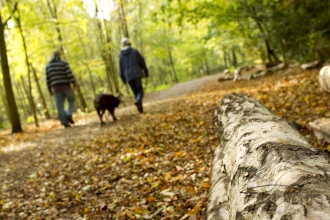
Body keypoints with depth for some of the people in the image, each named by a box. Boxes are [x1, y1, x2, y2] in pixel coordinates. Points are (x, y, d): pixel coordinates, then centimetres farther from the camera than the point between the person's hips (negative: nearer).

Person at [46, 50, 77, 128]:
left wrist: (50, 90, 14)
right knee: (72, 101, 16)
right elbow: (69, 74, -13)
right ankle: (69, 114, -8)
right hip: (66, 86, -3)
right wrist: (75, 84, -7)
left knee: (60, 106, 4)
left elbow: (48, 79, 8)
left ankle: (65, 122, -2)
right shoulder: (63, 63, -2)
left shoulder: (48, 65, 9)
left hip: (56, 88, 3)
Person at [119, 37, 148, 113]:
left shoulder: (121, 55, 7)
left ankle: (140, 109, 6)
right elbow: (142, 62, 2)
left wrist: (123, 79, 14)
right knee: (140, 91, 1)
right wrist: (146, 72, 11)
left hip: (128, 76, 2)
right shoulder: (135, 51, 2)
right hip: (137, 74, -2)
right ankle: (138, 101, -30)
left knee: (135, 93, 12)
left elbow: (121, 68, 8)